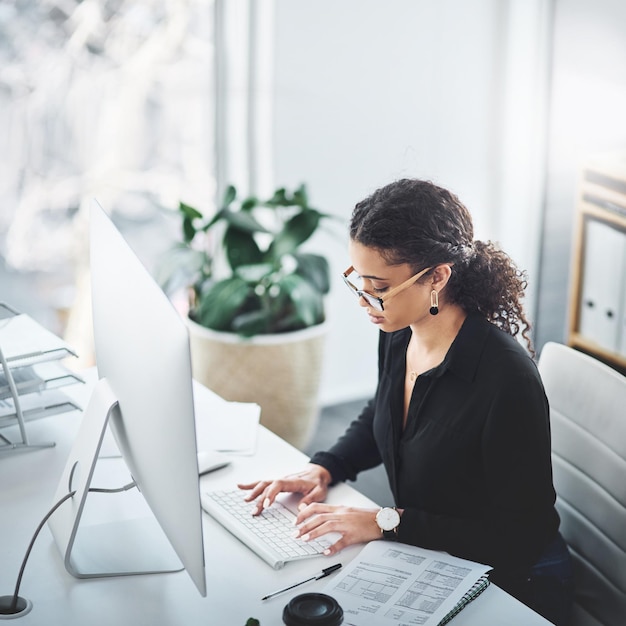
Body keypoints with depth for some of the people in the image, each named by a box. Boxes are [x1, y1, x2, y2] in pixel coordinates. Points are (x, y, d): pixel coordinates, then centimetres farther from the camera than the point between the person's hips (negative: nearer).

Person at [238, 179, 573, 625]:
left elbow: (520, 537, -23)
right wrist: (323, 470, 0)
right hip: (423, 556, 7)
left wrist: (387, 522, -24)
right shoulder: (398, 335, -5)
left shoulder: (507, 378, -29)